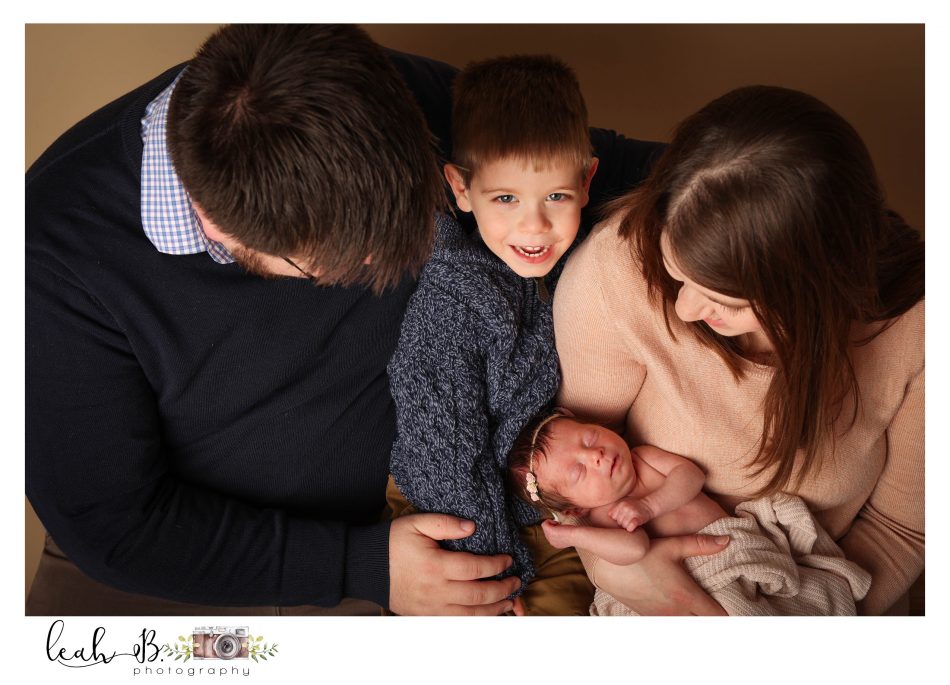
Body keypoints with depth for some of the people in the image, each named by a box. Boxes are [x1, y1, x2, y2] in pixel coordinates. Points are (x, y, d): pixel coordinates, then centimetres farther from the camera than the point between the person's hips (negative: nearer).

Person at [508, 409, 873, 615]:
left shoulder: (643, 458, 6)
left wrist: (649, 505, -15)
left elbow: (691, 474, -4)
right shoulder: (600, 517, -9)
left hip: (737, 539, 5)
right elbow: (634, 549, -27)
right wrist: (573, 534, -29)